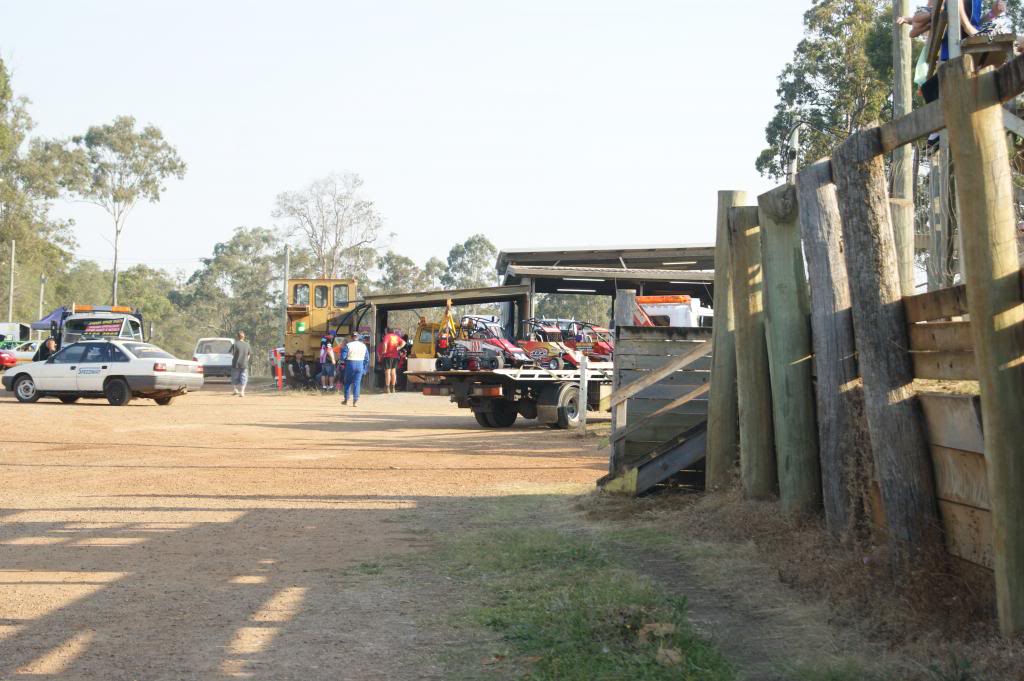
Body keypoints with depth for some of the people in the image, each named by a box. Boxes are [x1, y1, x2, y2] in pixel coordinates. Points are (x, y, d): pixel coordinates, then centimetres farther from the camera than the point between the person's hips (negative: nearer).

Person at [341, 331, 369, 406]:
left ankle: (346, 399, 18)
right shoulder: (363, 346, 4)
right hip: (360, 365, 2)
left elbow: (343, 357, -12)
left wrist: (344, 361, 10)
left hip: (350, 364, -2)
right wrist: (364, 368, 14)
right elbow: (367, 359, 7)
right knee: (357, 383, 3)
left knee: (347, 382, 13)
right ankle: (355, 400, -6)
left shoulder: (348, 345, -7)